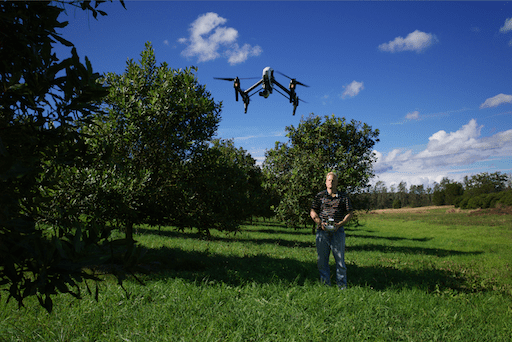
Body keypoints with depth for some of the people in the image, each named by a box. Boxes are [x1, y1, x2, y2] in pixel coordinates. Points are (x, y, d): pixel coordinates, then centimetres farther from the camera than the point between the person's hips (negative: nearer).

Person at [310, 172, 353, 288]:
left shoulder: (343, 197, 10)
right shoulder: (319, 196, 10)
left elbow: (349, 213, 8)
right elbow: (312, 212, 7)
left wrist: (340, 224, -9)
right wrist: (320, 223, -10)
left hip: (338, 231, -1)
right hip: (322, 231, 1)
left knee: (340, 259, 0)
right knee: (322, 259, 4)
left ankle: (342, 285, 9)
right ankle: (325, 284, 14)